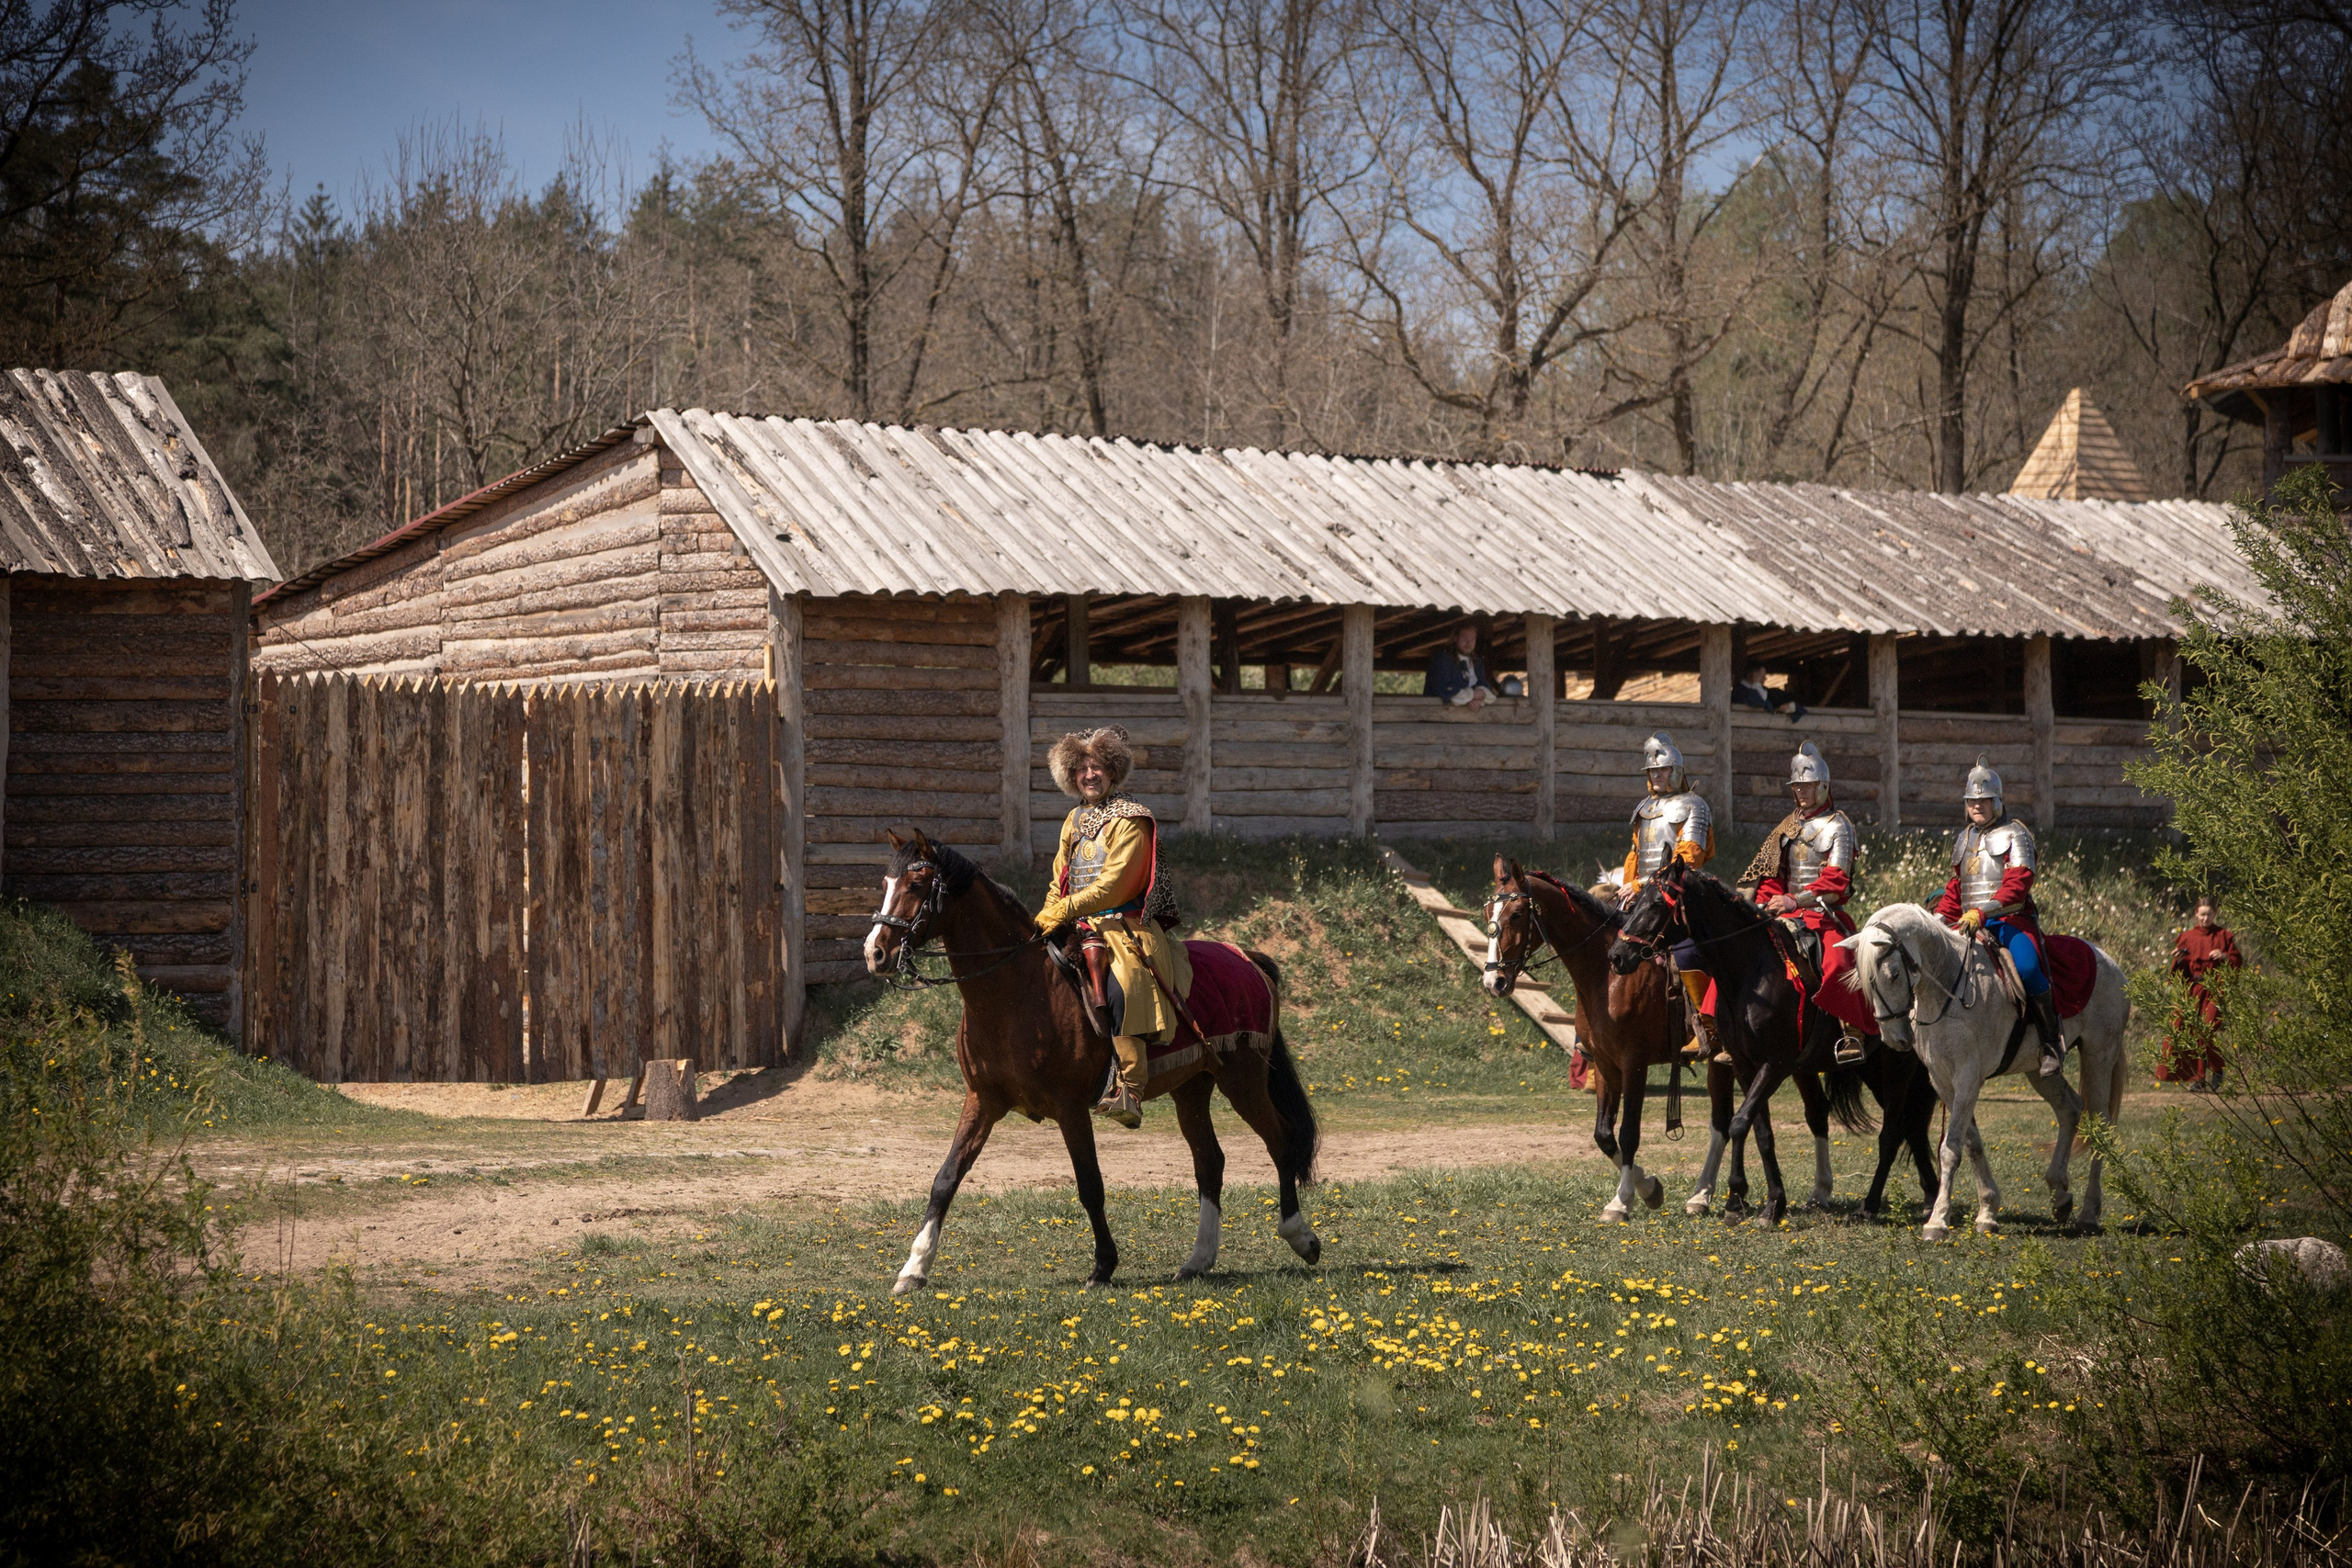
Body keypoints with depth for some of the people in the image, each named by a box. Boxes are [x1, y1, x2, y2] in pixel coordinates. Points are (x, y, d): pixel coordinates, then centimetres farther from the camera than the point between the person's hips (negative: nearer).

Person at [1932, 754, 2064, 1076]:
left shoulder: (2015, 834, 0)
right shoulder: (1964, 839, 21)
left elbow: (2017, 884, -15)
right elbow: (1955, 890, 27)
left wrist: (1982, 912, -29)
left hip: (2011, 920, -7)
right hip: (1970, 924, 7)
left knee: (2026, 967, -34)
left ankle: (2052, 1041, -20)